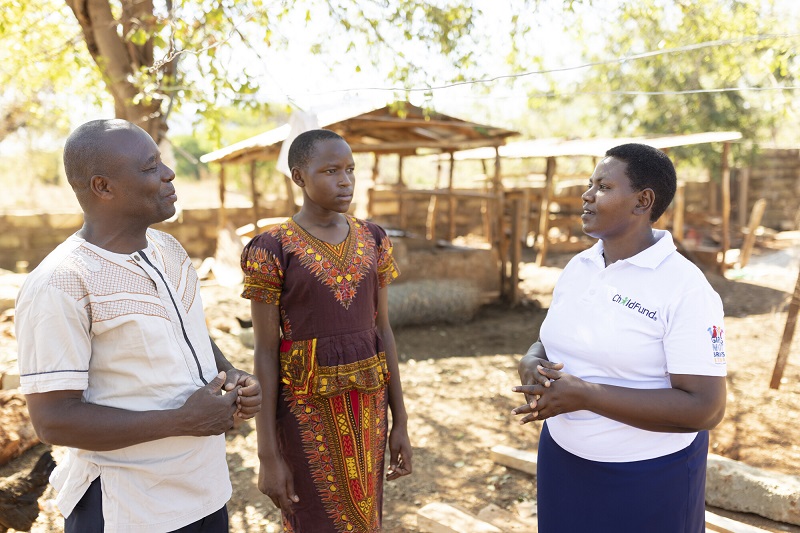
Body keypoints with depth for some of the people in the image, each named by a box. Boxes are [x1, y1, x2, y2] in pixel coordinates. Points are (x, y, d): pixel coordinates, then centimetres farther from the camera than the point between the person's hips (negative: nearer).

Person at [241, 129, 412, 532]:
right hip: (307, 408, -4)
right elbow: (265, 352, -9)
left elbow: (383, 330, 5)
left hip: (368, 404, 4)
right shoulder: (272, 250, -11)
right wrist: (268, 454, -9)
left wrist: (400, 421, 5)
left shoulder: (373, 240, 2)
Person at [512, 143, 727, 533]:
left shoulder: (685, 289, -19)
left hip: (647, 476, -5)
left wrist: (585, 395, -28)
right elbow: (549, 343, 11)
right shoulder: (577, 267, 1)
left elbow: (706, 408, -23)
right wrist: (531, 364, -14)